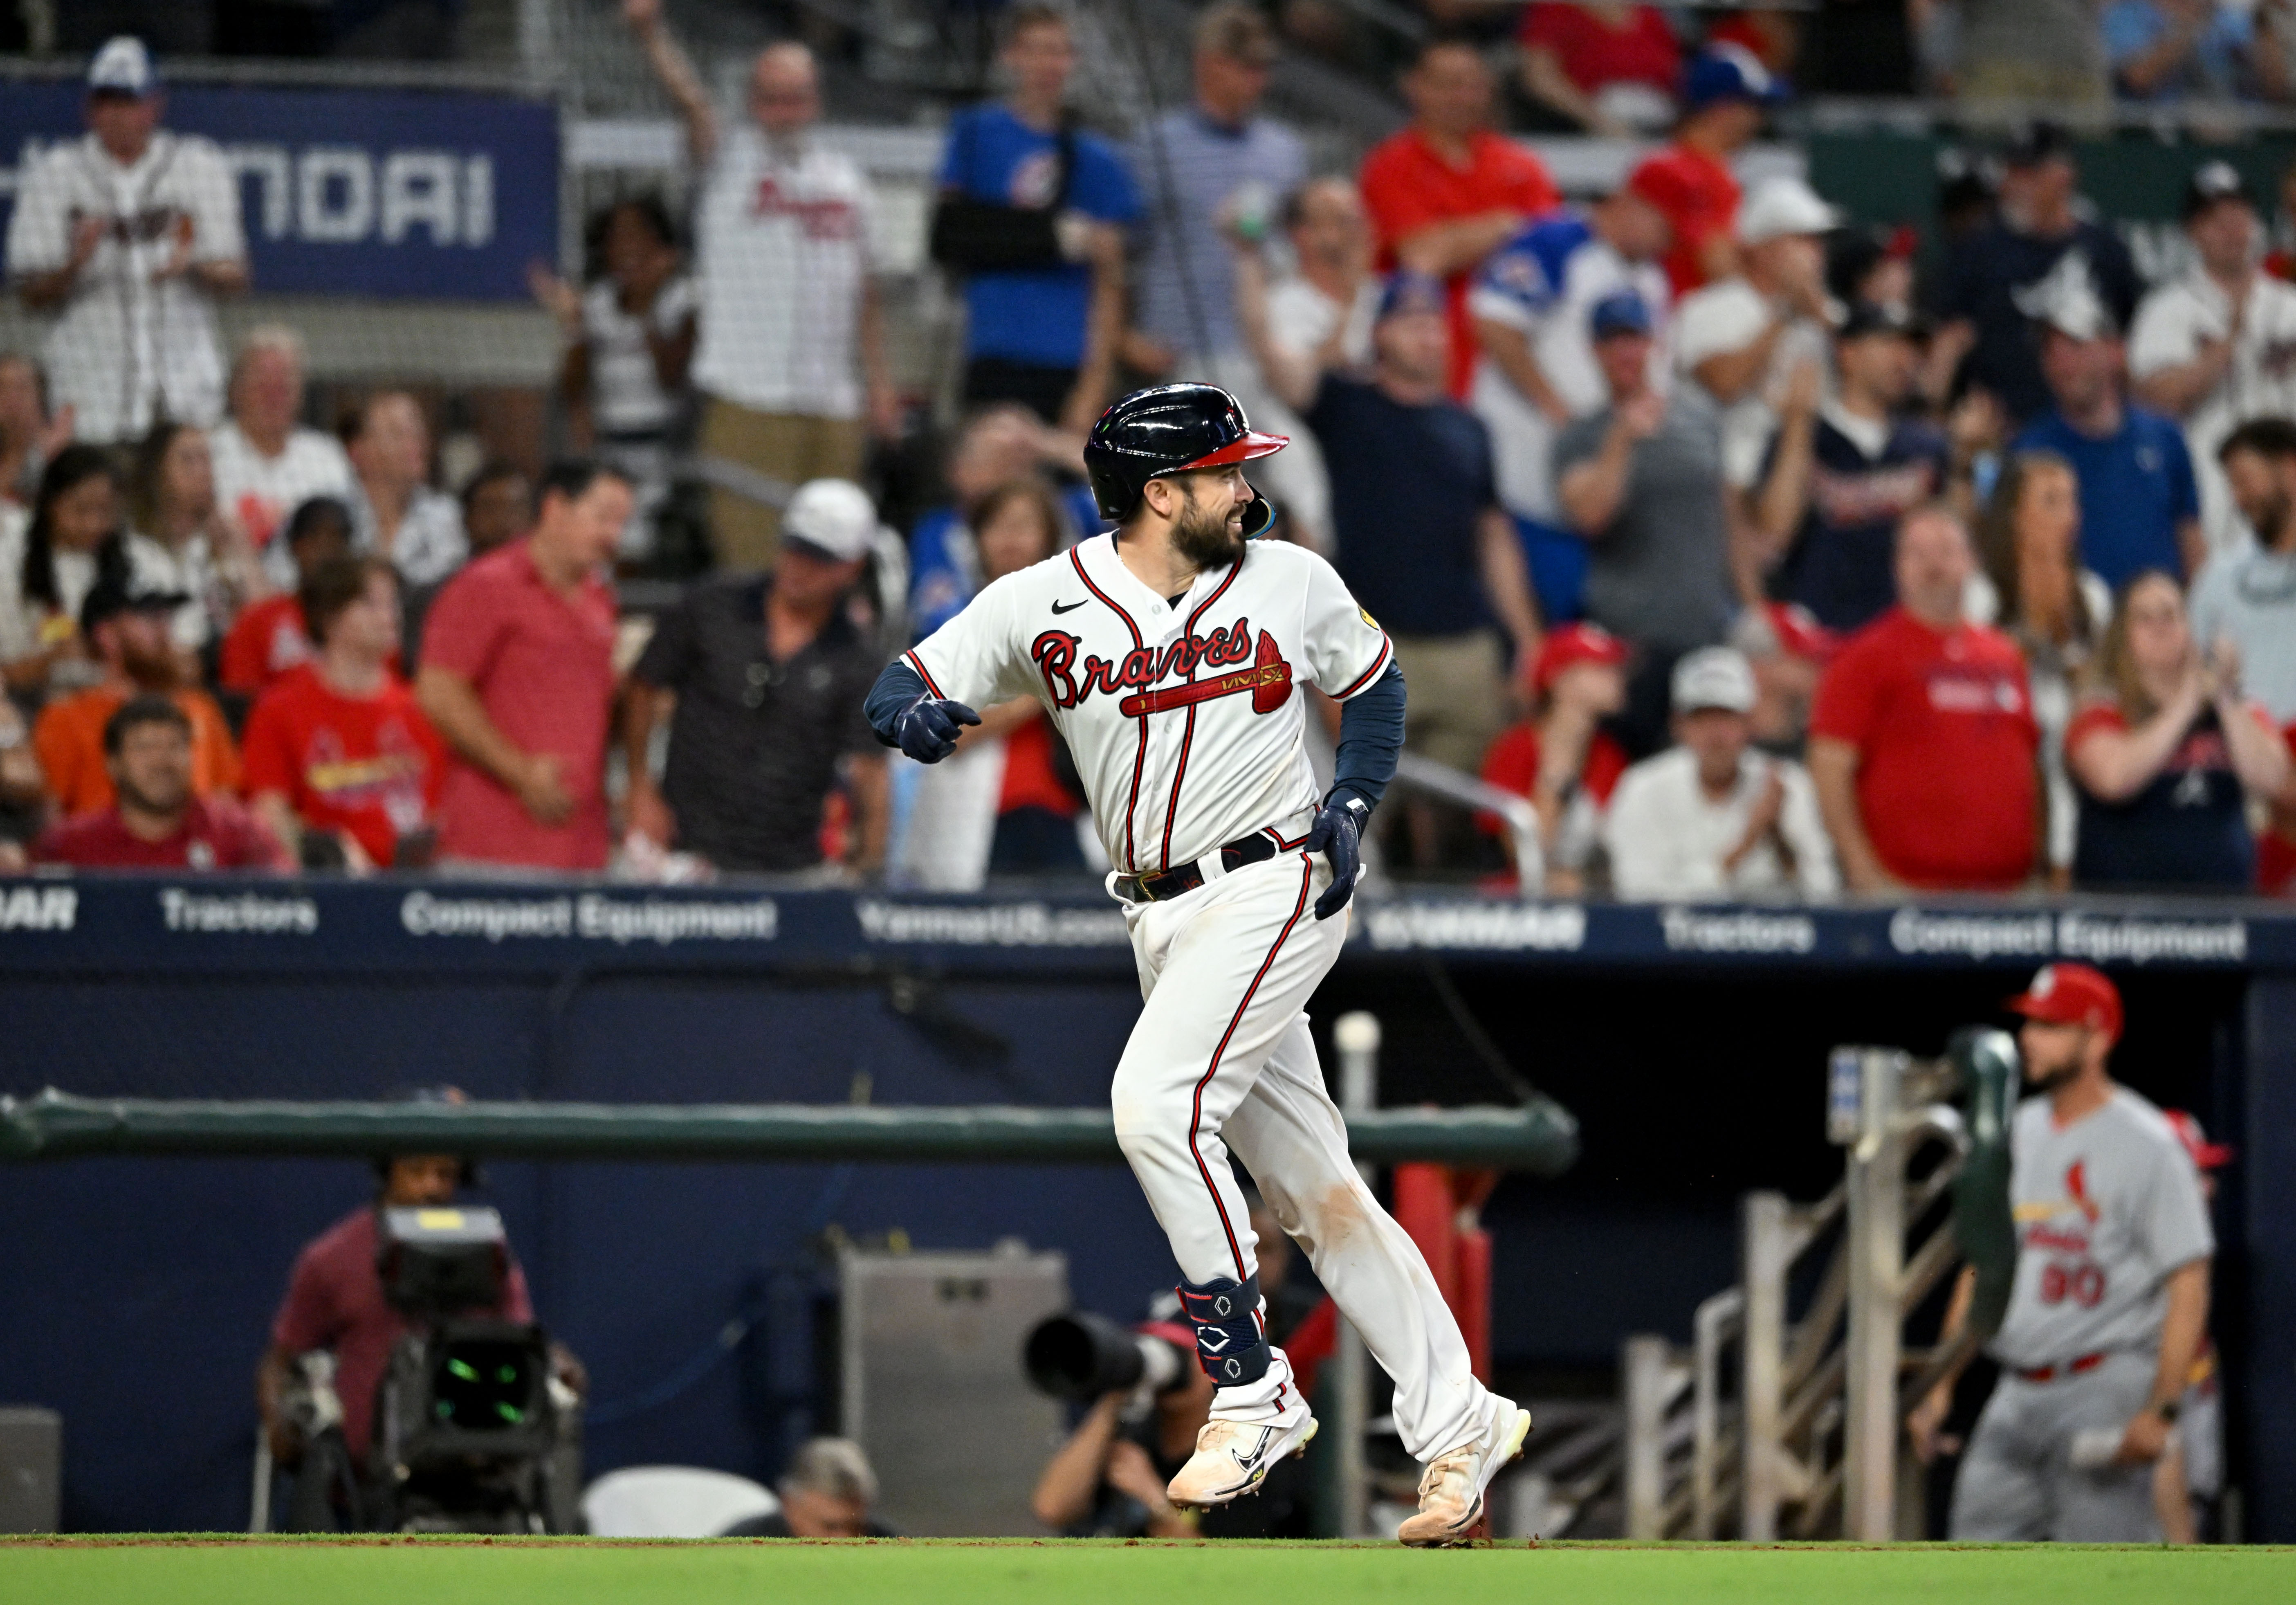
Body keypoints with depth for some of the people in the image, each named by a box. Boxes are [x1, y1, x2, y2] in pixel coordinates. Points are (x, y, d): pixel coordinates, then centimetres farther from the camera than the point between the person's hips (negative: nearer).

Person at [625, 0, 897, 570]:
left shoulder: (845, 178, 15)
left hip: (833, 404, 4)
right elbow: (689, 101, -15)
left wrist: (879, 382, 14)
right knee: (752, 549, -12)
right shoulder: (731, 159, 4)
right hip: (748, 395, -4)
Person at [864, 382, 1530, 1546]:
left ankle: (1250, 1389, -17)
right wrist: (911, 711, -25)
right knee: (1315, 1188, 6)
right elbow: (905, 684, -1)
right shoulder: (1042, 603, -2)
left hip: (1272, 890, -4)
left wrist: (1353, 804, -1)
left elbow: (1371, 681, 14)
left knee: (1156, 1103, -25)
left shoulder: (1291, 582, -2)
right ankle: (1459, 1426, 14)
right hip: (1161, 918, 4)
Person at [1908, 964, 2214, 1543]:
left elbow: (2188, 1285, -13)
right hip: (2018, 1396, 7)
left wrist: (2161, 1410, -20)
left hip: (2107, 1388, -7)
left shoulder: (2147, 1144, -9)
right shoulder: (2015, 1134, 13)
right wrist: (1940, 1386, 16)